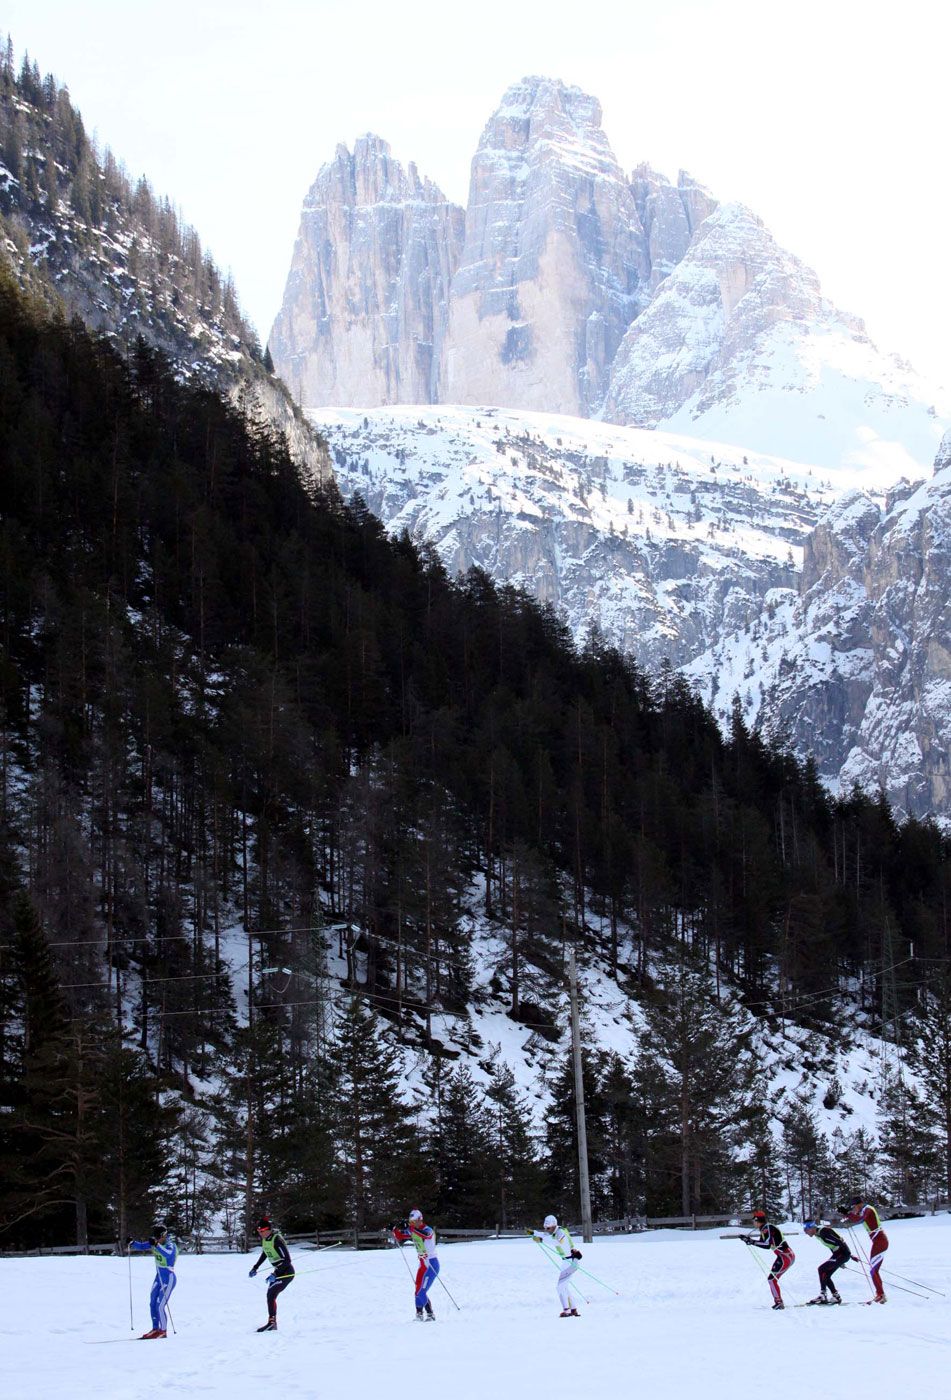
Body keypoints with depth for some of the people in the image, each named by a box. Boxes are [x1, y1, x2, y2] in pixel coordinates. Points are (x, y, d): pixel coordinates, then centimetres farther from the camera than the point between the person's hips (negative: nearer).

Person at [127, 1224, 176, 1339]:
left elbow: (168, 1254, -41)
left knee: (160, 1306, -9)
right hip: (159, 1277, 8)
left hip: (169, 1279, -8)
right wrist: (131, 1243, -15)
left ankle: (162, 1331, 4)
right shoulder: (154, 1243, 1)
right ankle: (155, 1329, 21)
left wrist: (156, 1245, -52)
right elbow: (141, 1246, 4)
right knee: (152, 1304, 10)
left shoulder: (171, 1245, -20)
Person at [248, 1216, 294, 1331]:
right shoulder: (264, 1239, 1)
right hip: (278, 1271, 9)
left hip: (286, 1272, -9)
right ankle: (273, 1324, 13)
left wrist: (274, 1275, -30)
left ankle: (271, 1322, -12)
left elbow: (287, 1260, -26)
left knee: (271, 1294, -15)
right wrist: (255, 1268, 17)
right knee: (271, 1296, 7)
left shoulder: (277, 1240, -25)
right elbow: (265, 1253, 21)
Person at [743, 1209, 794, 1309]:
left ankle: (779, 1302, -10)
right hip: (785, 1256, 10)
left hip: (786, 1257, -10)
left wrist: (752, 1241, -24)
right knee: (773, 1279, 12)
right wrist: (747, 1239, 12)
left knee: (772, 1278, -11)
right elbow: (762, 1243, 22)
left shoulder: (768, 1228, -17)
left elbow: (767, 1245, -26)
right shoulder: (765, 1229, 14)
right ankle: (778, 1302, 14)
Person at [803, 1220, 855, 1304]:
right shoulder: (817, 1234, 11)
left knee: (822, 1269, -15)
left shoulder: (823, 1231, -20)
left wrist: (851, 1255, -23)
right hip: (838, 1254, 10)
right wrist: (840, 1262, 25)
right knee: (825, 1275, 8)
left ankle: (823, 1295, -15)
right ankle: (836, 1295, 14)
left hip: (843, 1253, -10)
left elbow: (838, 1242, -23)